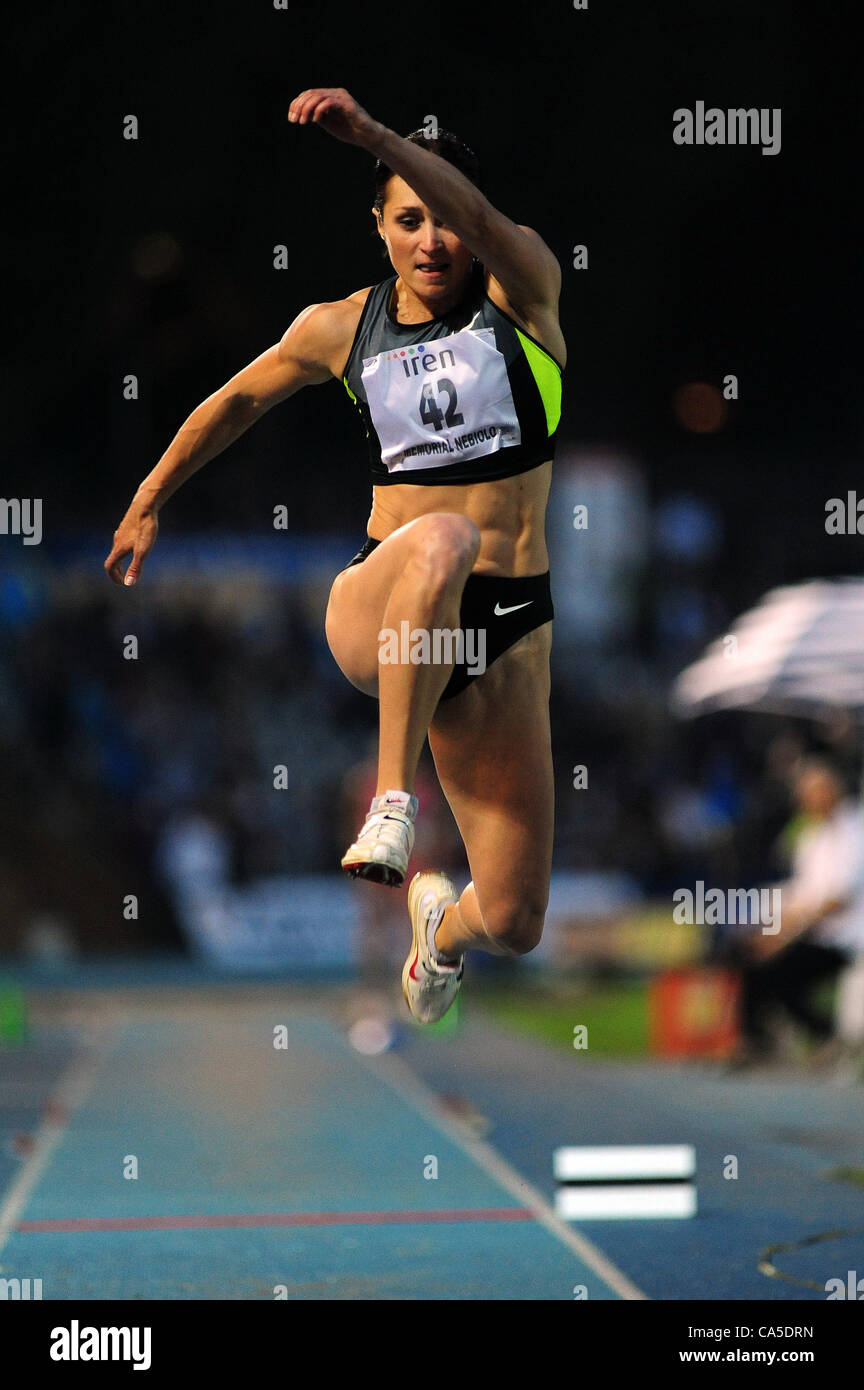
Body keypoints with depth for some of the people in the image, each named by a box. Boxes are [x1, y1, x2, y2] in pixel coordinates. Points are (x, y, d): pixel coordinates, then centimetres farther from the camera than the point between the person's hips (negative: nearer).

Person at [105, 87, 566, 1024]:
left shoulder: (521, 292, 0)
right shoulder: (341, 329, 7)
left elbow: (477, 215, -23)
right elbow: (238, 399, 25)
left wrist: (375, 135, -38)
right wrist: (147, 503, 33)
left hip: (505, 635, 0)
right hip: (374, 617, 0)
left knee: (511, 927, -1)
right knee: (442, 540, -40)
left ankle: (442, 923, 38)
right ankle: (391, 798, -37)